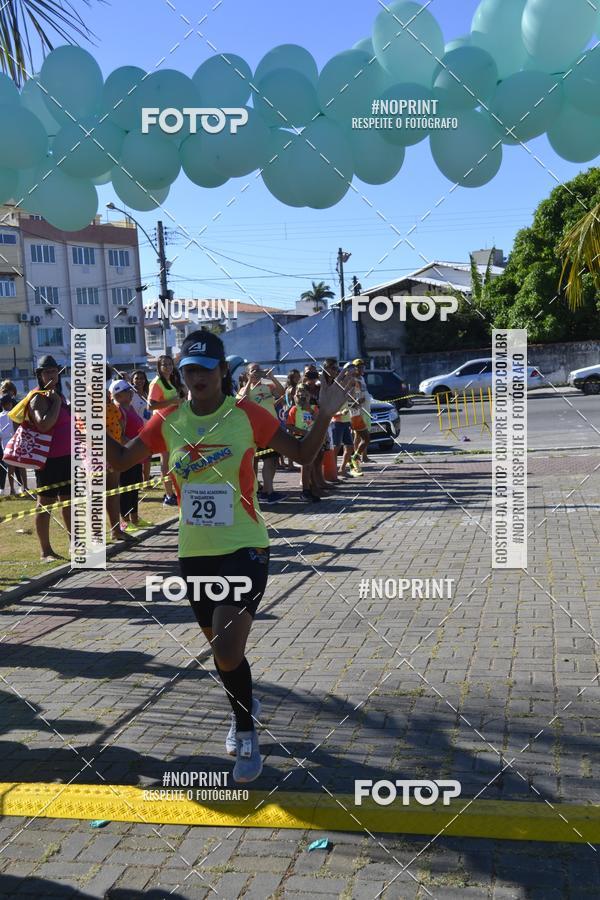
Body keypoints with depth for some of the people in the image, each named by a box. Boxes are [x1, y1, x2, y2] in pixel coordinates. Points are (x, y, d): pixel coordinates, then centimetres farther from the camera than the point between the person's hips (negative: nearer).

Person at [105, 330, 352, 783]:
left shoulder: (247, 415, -9)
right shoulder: (168, 421, 0)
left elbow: (303, 456, -3)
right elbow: (121, 460, 8)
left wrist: (324, 415, -19)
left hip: (244, 549, -4)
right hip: (195, 553, 4)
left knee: (228, 653, -14)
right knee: (220, 647, 19)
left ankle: (245, 731, 14)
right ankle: (245, 705, 49)